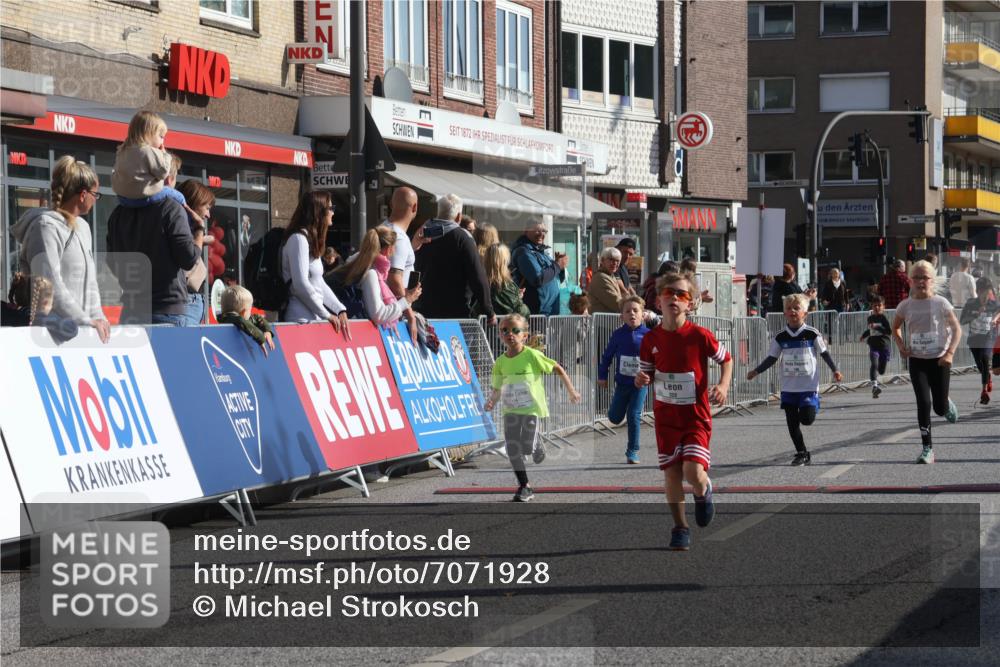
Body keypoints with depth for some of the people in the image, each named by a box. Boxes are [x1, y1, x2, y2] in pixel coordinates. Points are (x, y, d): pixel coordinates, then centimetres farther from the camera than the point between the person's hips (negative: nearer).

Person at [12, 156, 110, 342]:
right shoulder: (46, 227, -10)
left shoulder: (83, 228, 17)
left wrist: (97, 318, 4)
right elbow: (51, 287, -17)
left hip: (81, 328, 8)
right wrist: (86, 322, -16)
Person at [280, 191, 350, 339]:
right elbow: (301, 285, -18)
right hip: (302, 320, -9)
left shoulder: (312, 240, 20)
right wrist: (327, 315, -11)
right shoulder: (299, 238, -11)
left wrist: (340, 310, 6)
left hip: (313, 318, 9)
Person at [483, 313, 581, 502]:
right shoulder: (500, 362, 2)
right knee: (513, 449, -5)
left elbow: (558, 369, -3)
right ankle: (524, 487, 9)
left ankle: (538, 446, 28)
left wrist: (571, 391, -3)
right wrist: (492, 400, -9)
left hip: (532, 408, -4)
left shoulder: (532, 356, -11)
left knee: (528, 447, -12)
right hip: (511, 410, 4)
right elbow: (497, 388, 12)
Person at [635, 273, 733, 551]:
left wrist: (723, 386, -13)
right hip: (665, 415, 3)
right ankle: (680, 527, 20)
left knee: (693, 471, -16)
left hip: (696, 414, -3)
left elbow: (726, 359, 3)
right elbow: (646, 374, 12)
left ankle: (703, 492, 20)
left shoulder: (699, 335, -11)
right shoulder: (651, 339, -1)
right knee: (671, 473, 3)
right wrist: (641, 379, -11)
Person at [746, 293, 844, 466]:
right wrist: (757, 371, 0)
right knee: (792, 422, 3)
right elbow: (772, 358, 9)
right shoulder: (781, 337, 3)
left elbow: (824, 353, 1)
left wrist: (835, 370, -8)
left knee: (806, 419, -14)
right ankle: (802, 454, 15)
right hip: (788, 387, 3)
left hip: (809, 386, -3)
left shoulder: (812, 334, -5)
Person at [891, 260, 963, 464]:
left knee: (940, 408, 2)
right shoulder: (906, 306, -1)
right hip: (917, 360, 1)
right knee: (923, 403, -12)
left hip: (939, 360, -1)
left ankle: (947, 404, 41)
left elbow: (956, 328, -4)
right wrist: (901, 346, -1)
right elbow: (895, 328, 16)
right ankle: (927, 449, -6)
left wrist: (950, 352, -16)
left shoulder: (941, 303, -8)